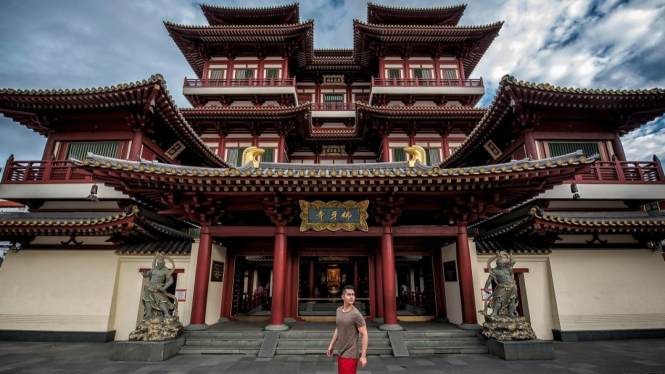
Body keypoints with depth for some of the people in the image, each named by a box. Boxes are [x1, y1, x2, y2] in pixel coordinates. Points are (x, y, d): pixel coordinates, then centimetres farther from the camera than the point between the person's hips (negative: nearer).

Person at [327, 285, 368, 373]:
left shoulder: (356, 314, -19)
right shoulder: (339, 310, 3)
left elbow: (365, 335, -16)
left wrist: (363, 356, -18)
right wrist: (332, 345, 16)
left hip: (350, 355, -7)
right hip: (340, 353, 7)